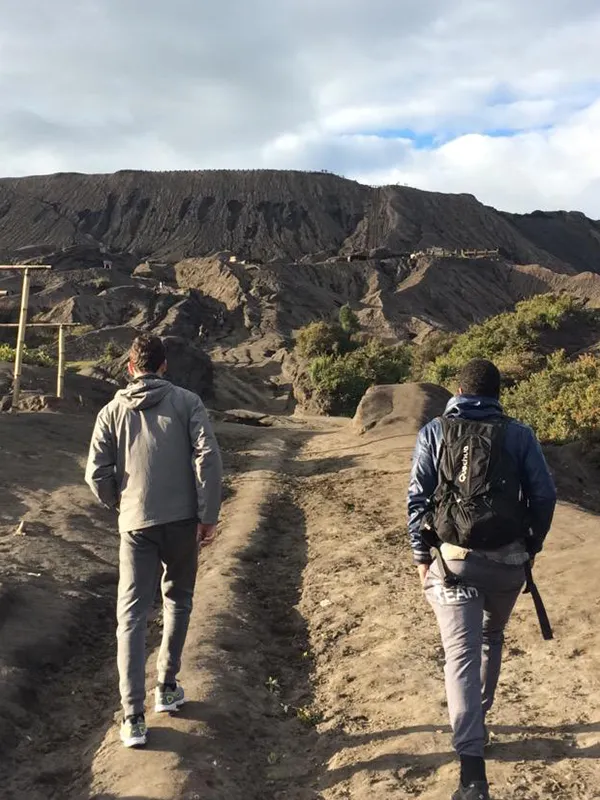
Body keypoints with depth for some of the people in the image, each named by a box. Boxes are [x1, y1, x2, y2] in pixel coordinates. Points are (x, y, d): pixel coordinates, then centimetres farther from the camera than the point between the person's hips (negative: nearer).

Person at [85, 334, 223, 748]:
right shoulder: (187, 402, -1)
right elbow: (208, 458, -11)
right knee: (178, 601, 21)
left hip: (136, 526, 0)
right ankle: (168, 687, 29)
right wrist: (208, 515, -5)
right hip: (182, 520, 0)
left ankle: (134, 718, 2)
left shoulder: (112, 411, 3)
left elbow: (96, 474, -1)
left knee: (132, 616, 5)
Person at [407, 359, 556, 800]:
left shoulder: (435, 433, 1)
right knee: (492, 638, 25)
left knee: (462, 654, -1)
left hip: (452, 559, -1)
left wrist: (421, 554, 5)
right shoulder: (519, 434, 1)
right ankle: (476, 721, 40)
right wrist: (532, 547, 10)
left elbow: (418, 497, -3)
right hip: (507, 560, 2)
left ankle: (472, 764, -10)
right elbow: (544, 495, -2)